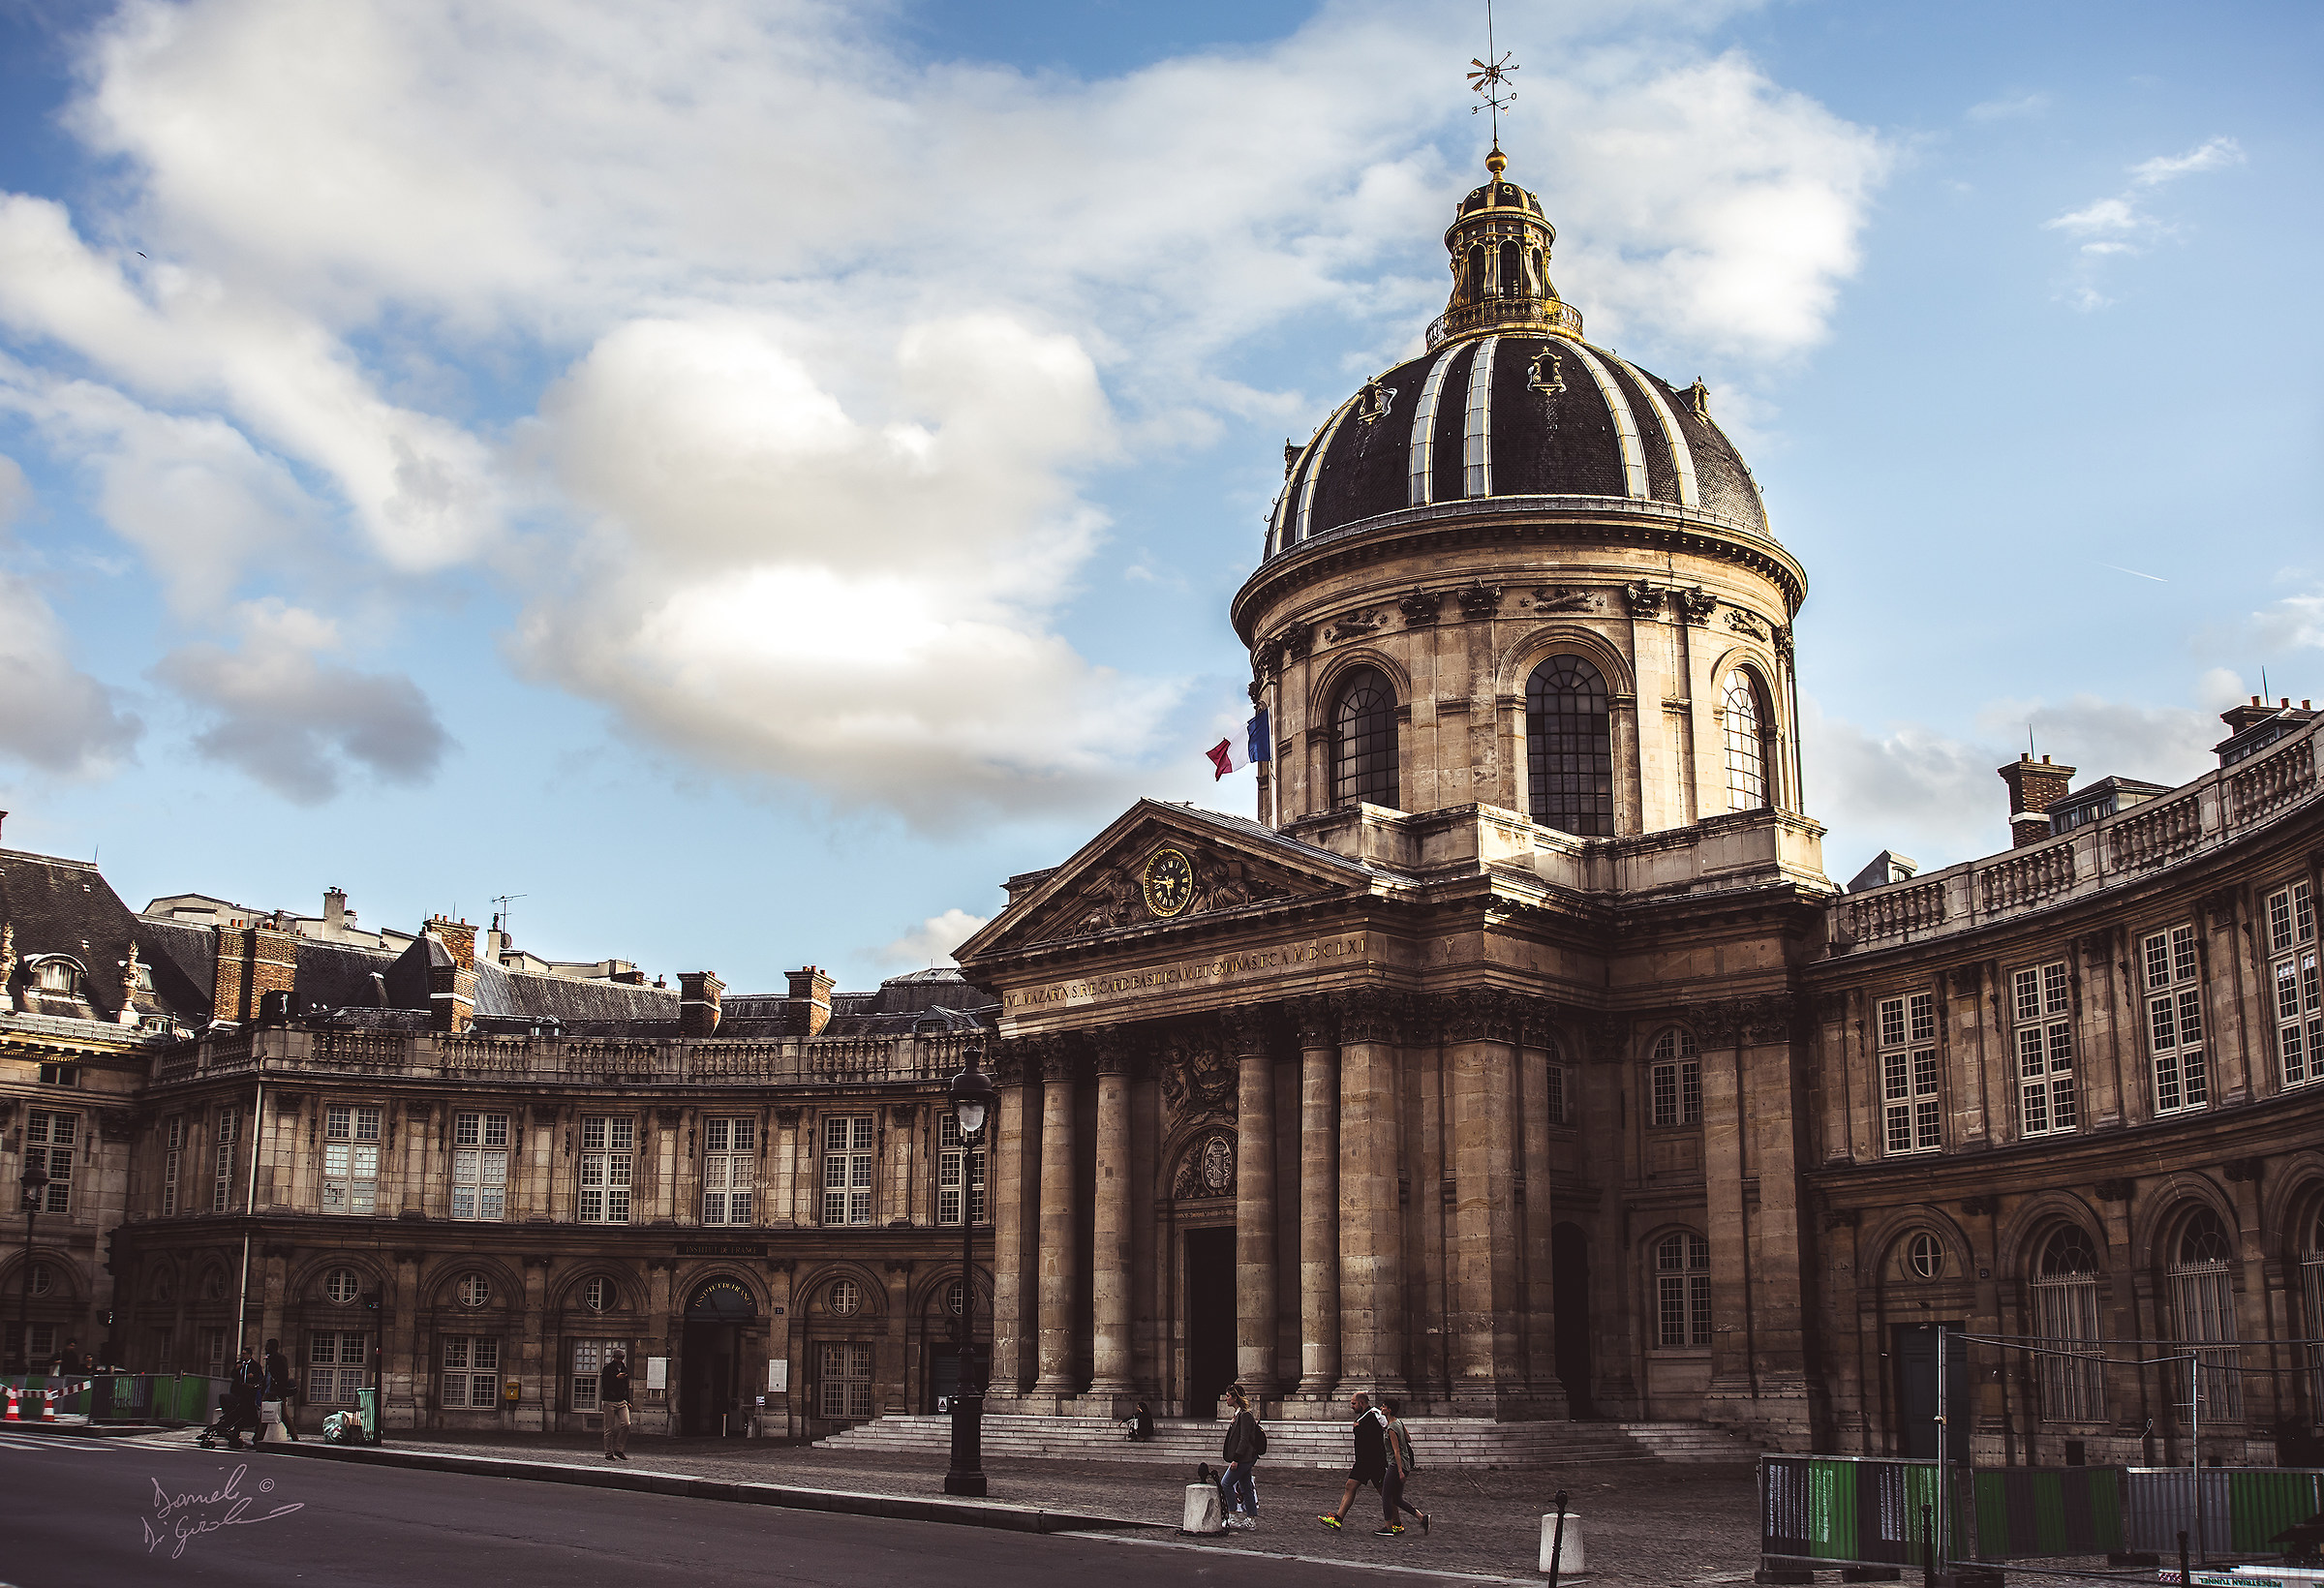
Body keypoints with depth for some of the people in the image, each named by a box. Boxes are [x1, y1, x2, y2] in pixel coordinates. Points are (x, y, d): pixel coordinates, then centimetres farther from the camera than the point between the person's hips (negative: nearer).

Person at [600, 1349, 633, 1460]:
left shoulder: (624, 1369, 15)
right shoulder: (608, 1369, -3)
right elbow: (604, 1384, -13)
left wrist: (628, 1401, 19)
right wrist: (616, 1378, -21)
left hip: (622, 1402, 5)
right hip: (609, 1402, -5)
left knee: (626, 1424, -10)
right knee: (610, 1428, -2)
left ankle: (619, 1449, 2)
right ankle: (608, 1453, 7)